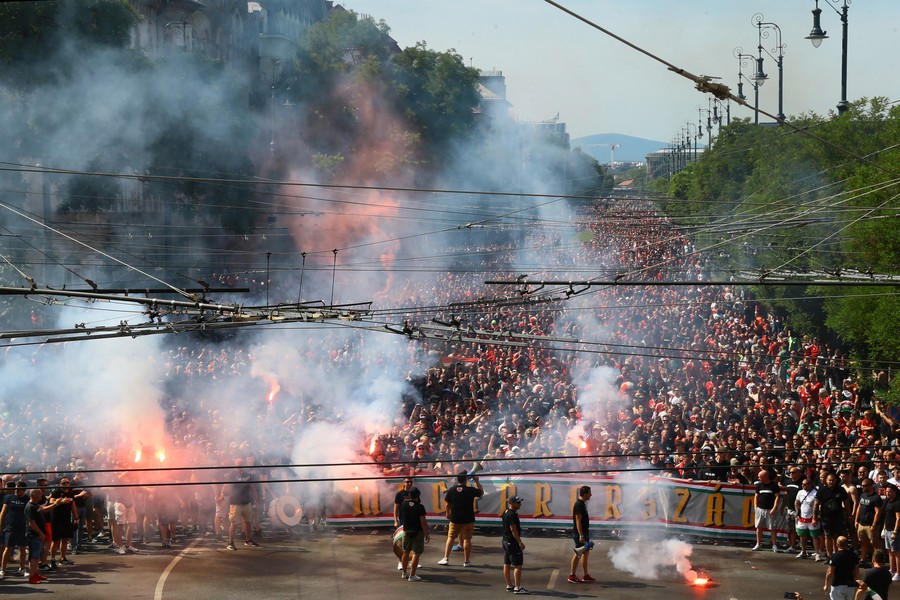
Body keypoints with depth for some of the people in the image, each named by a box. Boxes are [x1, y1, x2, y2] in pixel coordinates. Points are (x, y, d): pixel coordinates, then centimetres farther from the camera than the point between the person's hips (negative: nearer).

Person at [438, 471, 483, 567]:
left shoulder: (451, 490, -3)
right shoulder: (470, 490, -9)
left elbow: (448, 504, 6)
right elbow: (481, 492, 8)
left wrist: (448, 513, 23)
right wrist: (477, 481, 15)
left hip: (454, 519, 2)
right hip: (468, 519, -2)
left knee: (450, 538, 12)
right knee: (467, 539, 3)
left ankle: (446, 558, 11)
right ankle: (466, 561, 4)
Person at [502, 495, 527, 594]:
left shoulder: (506, 513, 12)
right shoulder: (512, 515, -19)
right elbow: (513, 529, -22)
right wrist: (520, 542, -21)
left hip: (506, 541, 11)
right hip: (512, 542, -11)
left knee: (507, 564, 13)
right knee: (518, 565, -7)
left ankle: (509, 586, 21)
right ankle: (517, 588, -9)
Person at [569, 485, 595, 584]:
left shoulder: (582, 504, 13)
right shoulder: (579, 505, -18)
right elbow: (578, 521, -22)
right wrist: (581, 535, -25)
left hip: (584, 532, 10)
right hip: (580, 533, -10)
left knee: (585, 553, 11)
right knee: (578, 554, -5)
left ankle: (585, 576, 14)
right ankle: (572, 576, 0)